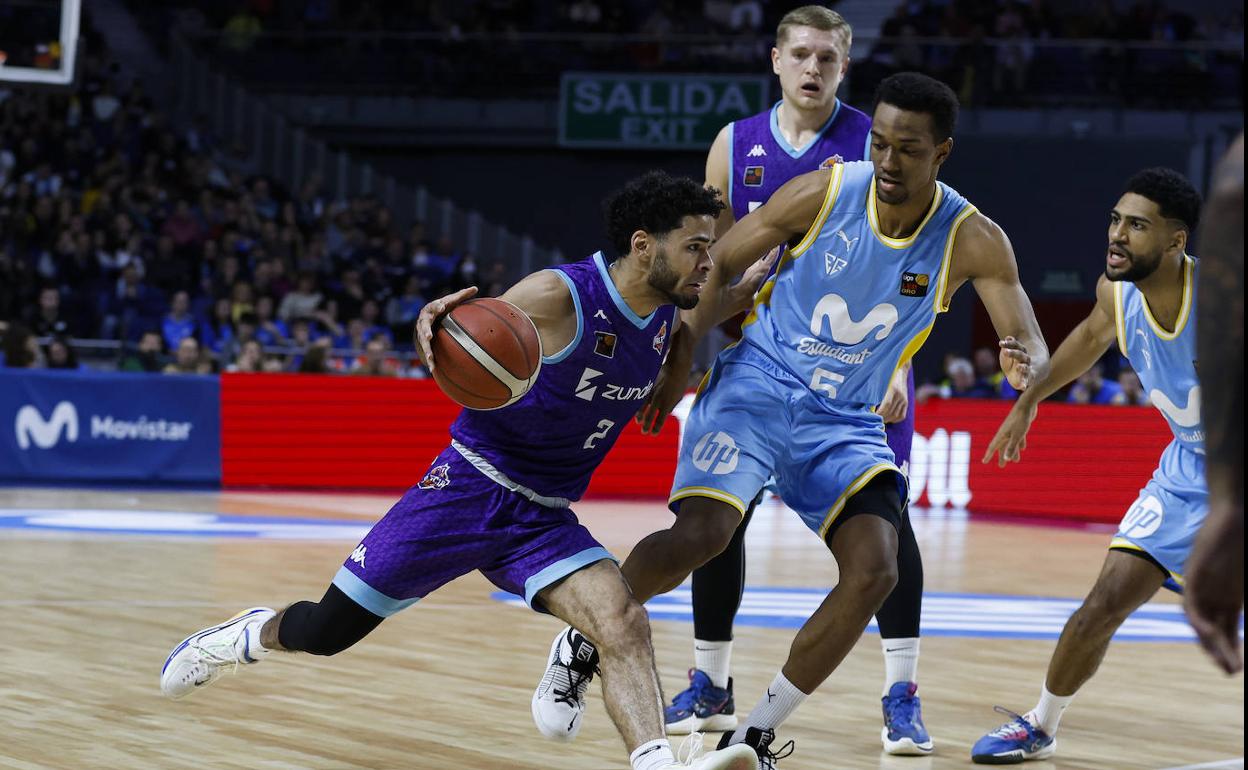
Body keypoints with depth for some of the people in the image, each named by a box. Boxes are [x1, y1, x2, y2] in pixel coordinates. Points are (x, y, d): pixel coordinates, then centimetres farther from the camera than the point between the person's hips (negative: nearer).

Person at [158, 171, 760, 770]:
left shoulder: (669, 320, 0)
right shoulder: (558, 295, -19)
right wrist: (434, 319, -34)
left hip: (545, 519, 4)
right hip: (470, 488, -4)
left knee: (624, 625, -25)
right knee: (324, 632, 6)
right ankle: (243, 637, 39)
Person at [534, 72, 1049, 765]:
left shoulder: (972, 240, -11)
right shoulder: (822, 193, -13)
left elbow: (1032, 345, -15)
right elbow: (718, 263, -2)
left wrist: (1026, 364, -40)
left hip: (846, 421, 2)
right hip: (758, 382, -2)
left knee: (874, 571, -17)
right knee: (699, 534, -24)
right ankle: (584, 639, 5)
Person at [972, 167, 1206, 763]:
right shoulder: (1116, 290, -11)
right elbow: (1093, 336, 14)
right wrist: (1029, 402, 23)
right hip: (1189, 467, 5)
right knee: (1107, 602, 1)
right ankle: (1039, 727, 21)